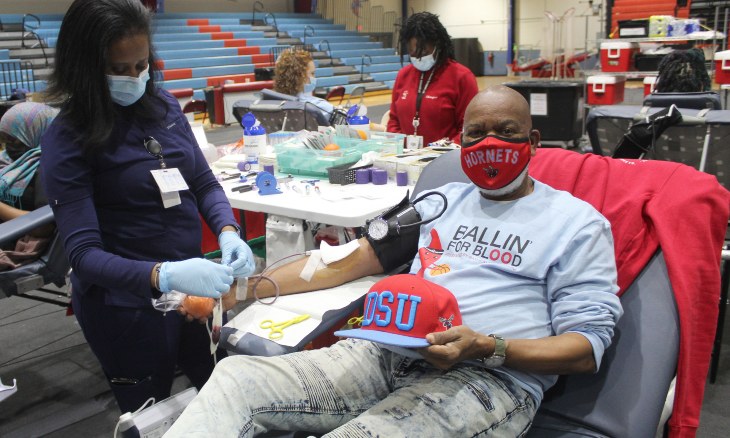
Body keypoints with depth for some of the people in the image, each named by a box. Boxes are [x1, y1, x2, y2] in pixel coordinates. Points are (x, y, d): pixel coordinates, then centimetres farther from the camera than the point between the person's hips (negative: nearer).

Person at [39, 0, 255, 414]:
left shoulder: (164, 105, -1)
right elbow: (83, 252, -20)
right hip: (129, 307, -5)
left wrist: (229, 233, -15)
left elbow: (204, 182, 6)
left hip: (193, 290, 5)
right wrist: (162, 275, -38)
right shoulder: (67, 139, -14)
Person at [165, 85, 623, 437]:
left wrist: (485, 347, -19)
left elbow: (586, 349, 0)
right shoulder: (441, 202, 22)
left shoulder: (578, 223, 7)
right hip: (389, 353, 6)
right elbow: (353, 259, 19)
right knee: (237, 376, -15)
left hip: (490, 378, -5)